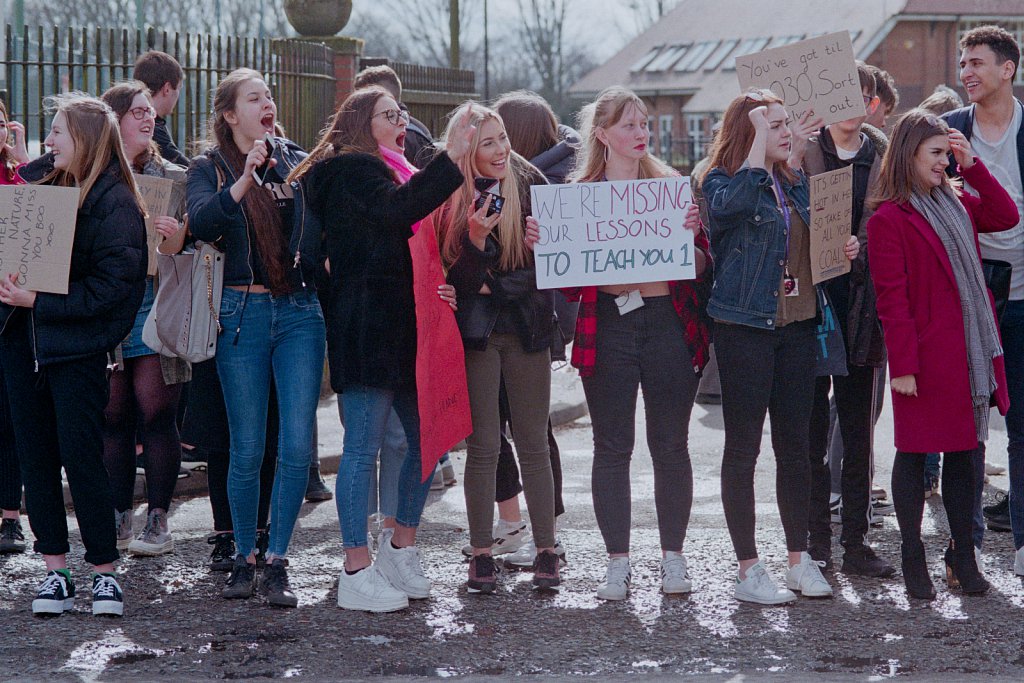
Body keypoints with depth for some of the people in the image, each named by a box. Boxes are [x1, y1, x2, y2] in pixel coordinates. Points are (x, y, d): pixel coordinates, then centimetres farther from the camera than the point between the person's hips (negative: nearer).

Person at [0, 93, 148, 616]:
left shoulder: (114, 202, -10)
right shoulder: (43, 183, 10)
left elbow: (109, 288, -16)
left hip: (76, 348, -6)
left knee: (81, 458, -5)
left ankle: (105, 572, 4)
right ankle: (55, 572, 12)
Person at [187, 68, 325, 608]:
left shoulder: (298, 163, 11)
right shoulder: (210, 168, 3)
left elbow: (327, 226, 3)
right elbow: (201, 223, -17)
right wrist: (245, 180, -28)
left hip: (300, 313, 2)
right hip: (242, 314, -2)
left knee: (297, 446, -5)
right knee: (247, 450, 2)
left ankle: (277, 563, 3)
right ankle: (244, 558, 17)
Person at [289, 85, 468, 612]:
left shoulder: (391, 173, 23)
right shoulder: (353, 170, -6)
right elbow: (396, 210, -25)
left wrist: (433, 289, 11)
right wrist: (451, 161, -24)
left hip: (402, 325, 10)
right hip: (366, 326, -10)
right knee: (363, 446, -7)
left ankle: (401, 550, 23)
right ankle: (357, 573, -4)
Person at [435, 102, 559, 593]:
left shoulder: (531, 186, 1)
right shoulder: (452, 201, -4)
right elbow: (455, 281, -7)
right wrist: (477, 237, -23)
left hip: (527, 327, 1)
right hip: (476, 330, -1)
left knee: (533, 443, 5)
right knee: (483, 447, 0)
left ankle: (546, 550, 10)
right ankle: (481, 554, 7)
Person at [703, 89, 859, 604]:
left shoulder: (796, 182, 13)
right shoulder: (721, 181, -6)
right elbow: (734, 205, -31)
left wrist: (843, 249, 3)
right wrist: (760, 143, -24)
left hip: (797, 325, 6)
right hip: (745, 326, -6)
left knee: (796, 444, 9)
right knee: (743, 446, -1)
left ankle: (800, 558, 18)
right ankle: (748, 570, 3)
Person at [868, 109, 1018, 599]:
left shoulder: (955, 204, 14)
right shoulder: (889, 218, -8)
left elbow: (1006, 216, 9)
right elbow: (891, 298, -11)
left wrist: (972, 166, 3)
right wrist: (902, 365, -15)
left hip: (969, 352, 7)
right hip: (925, 356, -7)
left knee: (963, 452, 10)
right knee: (914, 453, 2)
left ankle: (962, 557, 16)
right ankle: (913, 559, 9)